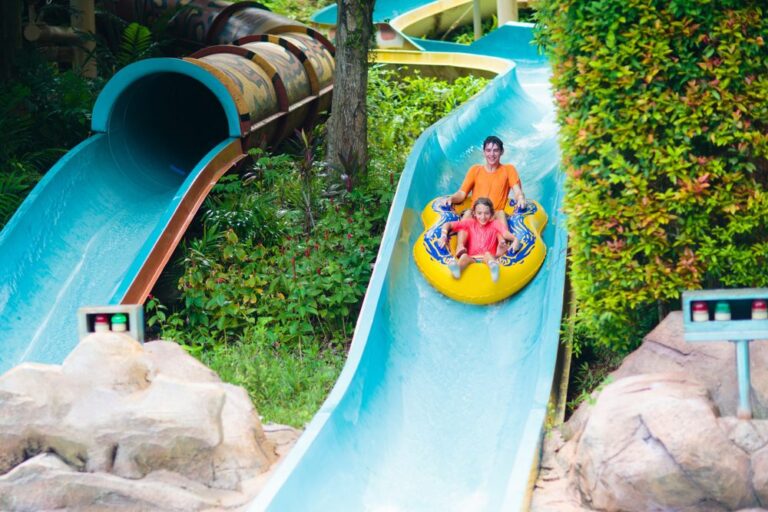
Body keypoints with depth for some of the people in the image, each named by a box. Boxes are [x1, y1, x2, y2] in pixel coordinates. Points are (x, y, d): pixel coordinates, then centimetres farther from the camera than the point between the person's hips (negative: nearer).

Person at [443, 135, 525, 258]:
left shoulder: (508, 170, 12)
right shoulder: (475, 170, 17)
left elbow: (517, 192, -1)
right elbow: (462, 193, 10)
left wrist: (520, 198, -26)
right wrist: (451, 198, -13)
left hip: (495, 217, -1)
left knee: (501, 213, -34)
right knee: (468, 213, -32)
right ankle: (460, 247, -55)